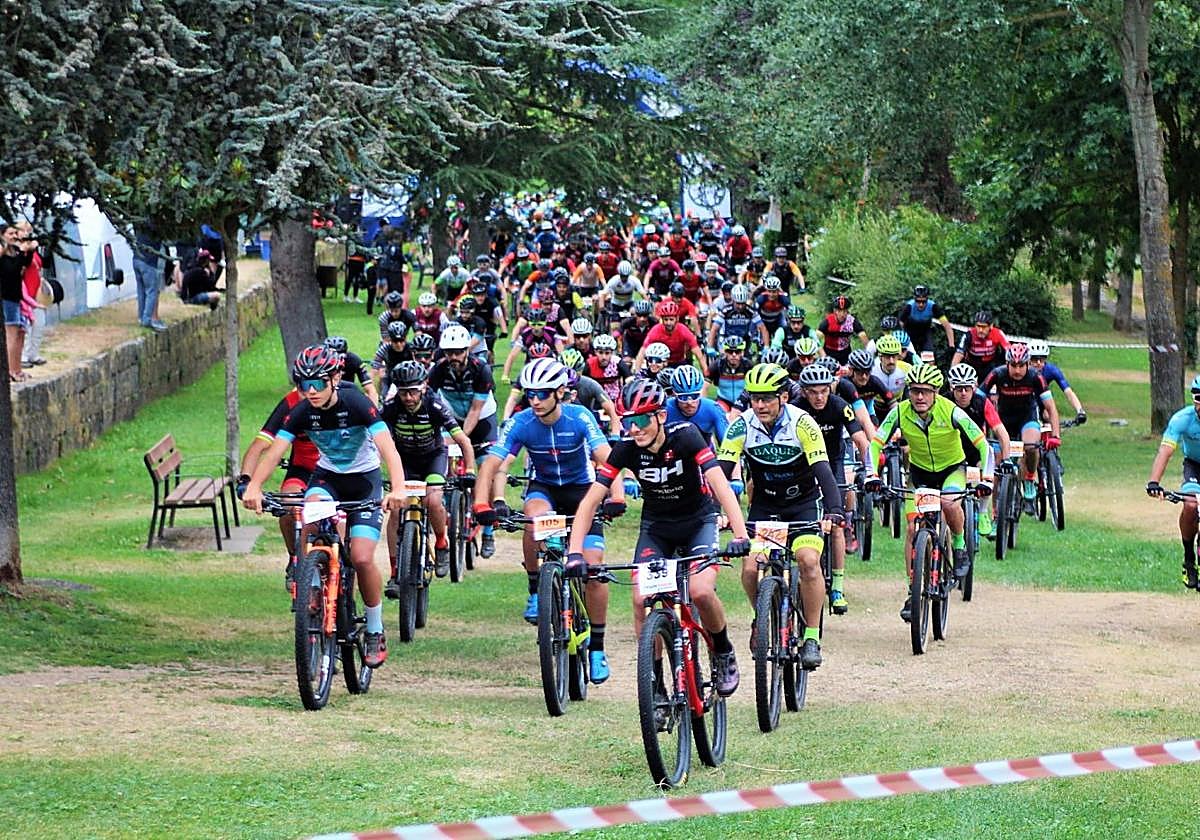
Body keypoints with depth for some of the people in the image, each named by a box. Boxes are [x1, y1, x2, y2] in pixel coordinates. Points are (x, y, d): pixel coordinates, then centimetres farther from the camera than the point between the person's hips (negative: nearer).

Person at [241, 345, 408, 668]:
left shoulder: (356, 404, -25)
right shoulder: (302, 413, -14)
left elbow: (388, 448, -35)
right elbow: (274, 451, -23)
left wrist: (398, 488, -52)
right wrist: (253, 487, -41)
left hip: (364, 478, -3)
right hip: (327, 475, 3)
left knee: (362, 558, -15)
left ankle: (375, 632, 5)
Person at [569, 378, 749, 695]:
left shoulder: (685, 438, -25)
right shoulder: (625, 450, -18)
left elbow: (720, 485, -35)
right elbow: (590, 502, -19)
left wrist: (740, 536, -48)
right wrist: (574, 553, -31)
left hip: (697, 522, -3)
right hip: (655, 527, 3)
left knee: (701, 592, -26)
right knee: (641, 600, -18)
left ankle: (724, 654, 3)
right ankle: (654, 678, -3)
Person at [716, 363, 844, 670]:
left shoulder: (802, 424, -21)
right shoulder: (742, 426, -14)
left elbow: (823, 470, -27)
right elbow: (721, 472, -18)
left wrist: (834, 511, -41)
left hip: (803, 503, -2)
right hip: (764, 504, 3)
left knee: (808, 561, -25)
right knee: (750, 569, -15)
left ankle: (811, 636, -13)